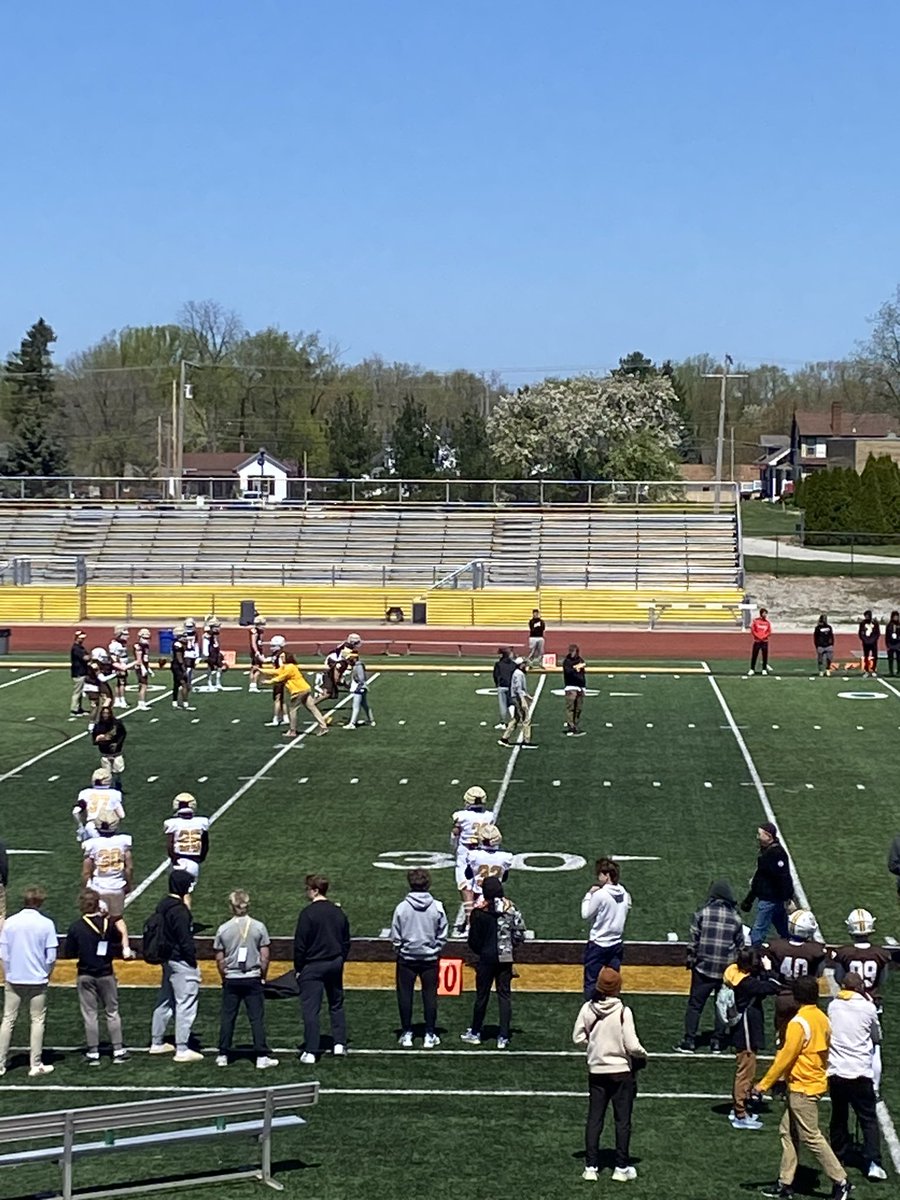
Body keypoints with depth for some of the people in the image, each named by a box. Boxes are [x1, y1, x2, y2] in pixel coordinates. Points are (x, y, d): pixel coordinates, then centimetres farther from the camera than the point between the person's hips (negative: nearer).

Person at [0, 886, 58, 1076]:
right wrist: (47, 975, 8)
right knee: (37, 1021, 7)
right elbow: (51, 956, -8)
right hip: (37, 980, -2)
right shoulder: (46, 924, -8)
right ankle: (36, 1065, 8)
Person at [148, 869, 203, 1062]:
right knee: (185, 1005, -5)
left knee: (165, 1001, 19)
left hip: (168, 959, 10)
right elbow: (184, 939, -21)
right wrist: (193, 961, -14)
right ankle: (182, 1050, -4)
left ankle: (157, 1043, 28)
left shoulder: (162, 905, 8)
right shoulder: (179, 910, -20)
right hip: (182, 962, -10)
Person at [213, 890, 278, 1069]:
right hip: (253, 979, -1)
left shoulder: (223, 929, -4)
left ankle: (223, 1056, 15)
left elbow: (219, 960, 0)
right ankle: (262, 1057, 1)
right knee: (257, 1018, 2)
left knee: (227, 1018, 10)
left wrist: (224, 978, 13)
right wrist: (263, 976, 9)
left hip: (231, 980, 1)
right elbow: (265, 956, -4)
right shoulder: (258, 927, -6)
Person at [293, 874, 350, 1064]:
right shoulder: (339, 912, 4)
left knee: (310, 1009, -2)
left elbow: (300, 944, -13)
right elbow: (346, 941, 11)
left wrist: (299, 968, -4)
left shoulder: (308, 913, -15)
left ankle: (310, 1052, -4)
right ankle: (340, 1044, 18)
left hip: (313, 966, -6)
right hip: (335, 965, 6)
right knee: (336, 1005, 19)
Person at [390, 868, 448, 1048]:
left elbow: (395, 936, -6)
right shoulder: (437, 907, -9)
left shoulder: (402, 907, -12)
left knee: (405, 995, 10)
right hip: (430, 958, 1)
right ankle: (430, 1035, 12)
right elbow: (442, 935, -2)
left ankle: (406, 1034, 13)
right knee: (430, 995, 9)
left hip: (406, 959, -1)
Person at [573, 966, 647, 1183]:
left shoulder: (587, 1009, -8)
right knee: (623, 1120, 8)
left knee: (594, 1119, 10)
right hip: (621, 1071, -3)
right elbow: (632, 1045, -18)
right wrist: (642, 1054, 3)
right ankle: (621, 1168, 12)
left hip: (596, 1072, 3)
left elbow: (578, 1038, -1)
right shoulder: (623, 1012, -18)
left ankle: (591, 1167, 10)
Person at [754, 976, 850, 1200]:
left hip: (803, 1088, -9)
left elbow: (785, 1057, -18)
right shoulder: (822, 1019, 5)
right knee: (788, 1131, 14)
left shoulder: (799, 1023, -20)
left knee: (811, 1137, -1)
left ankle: (840, 1182, 3)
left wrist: (764, 1084, -11)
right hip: (815, 1082, 9)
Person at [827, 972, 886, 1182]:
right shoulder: (868, 1008, -6)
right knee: (868, 1119, 2)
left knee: (838, 1117, 16)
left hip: (835, 1071, 3)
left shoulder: (833, 1006, 3)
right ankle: (873, 1163, -7)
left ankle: (838, 1157, 24)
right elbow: (877, 1038, 7)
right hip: (861, 1073, -3)